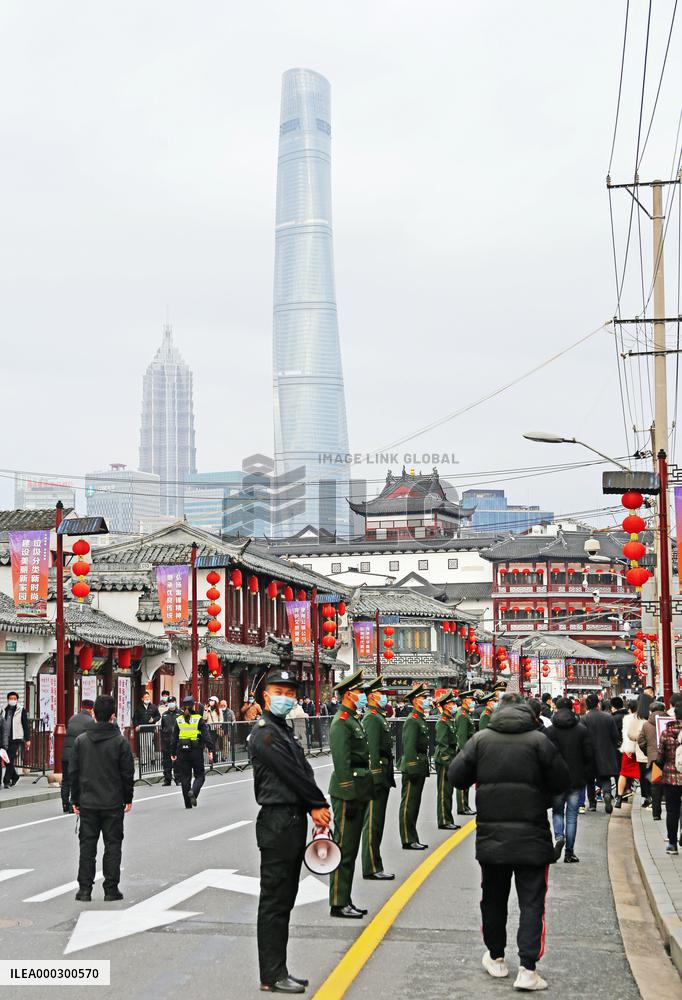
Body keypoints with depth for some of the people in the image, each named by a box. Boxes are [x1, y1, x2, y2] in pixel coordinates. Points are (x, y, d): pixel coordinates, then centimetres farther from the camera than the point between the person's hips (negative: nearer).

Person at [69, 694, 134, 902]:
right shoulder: (120, 741, -8)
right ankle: (111, 890, 5)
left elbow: (73, 772, 3)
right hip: (113, 803, -2)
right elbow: (128, 773, -4)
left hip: (87, 803, 2)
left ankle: (85, 890, 7)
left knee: (87, 846, 8)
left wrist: (75, 799, 11)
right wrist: (128, 798, 8)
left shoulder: (81, 740, -1)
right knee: (112, 846, 5)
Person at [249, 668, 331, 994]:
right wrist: (320, 805, -6)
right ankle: (272, 977, 0)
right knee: (274, 902, -5)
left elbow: (303, 772, 11)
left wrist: (315, 808, -3)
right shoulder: (264, 732, -12)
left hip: (294, 821, 10)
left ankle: (278, 971, 20)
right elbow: (292, 773, -15)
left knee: (284, 900, 13)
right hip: (277, 823, -10)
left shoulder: (284, 730, 17)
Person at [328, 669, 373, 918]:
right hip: (347, 794, -10)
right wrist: (349, 797, -22)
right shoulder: (341, 723, -15)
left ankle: (345, 901, 20)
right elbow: (342, 763, -20)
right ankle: (338, 904, 0)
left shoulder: (353, 720, 17)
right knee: (344, 848, -5)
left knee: (350, 848, 14)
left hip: (358, 792, 10)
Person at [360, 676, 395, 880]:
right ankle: (371, 869, -1)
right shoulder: (371, 718, -15)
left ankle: (374, 867, 18)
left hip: (382, 779, 10)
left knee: (376, 823, 13)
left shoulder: (379, 717, 17)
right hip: (376, 777, -10)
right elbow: (372, 751, -20)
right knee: (373, 823, -5)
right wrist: (376, 778, -23)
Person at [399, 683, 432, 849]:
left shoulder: (421, 720, 17)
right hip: (413, 768, -10)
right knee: (409, 805, -5)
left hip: (419, 769, 10)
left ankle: (412, 839, 18)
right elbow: (409, 747, -19)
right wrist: (412, 769, -22)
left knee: (414, 804, 13)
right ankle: (408, 840, -3)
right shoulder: (412, 721, -14)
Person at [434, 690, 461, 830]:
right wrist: (448, 761, -20)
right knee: (444, 791, -4)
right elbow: (443, 744, -18)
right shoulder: (442, 722, -15)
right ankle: (444, 821, -1)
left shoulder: (450, 720, 15)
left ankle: (448, 820, 19)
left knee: (448, 791, 13)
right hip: (444, 760, -9)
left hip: (450, 759, 9)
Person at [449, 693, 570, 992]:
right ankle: (527, 970, -6)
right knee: (531, 902, 2)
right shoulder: (540, 740, -7)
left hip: (490, 835, 2)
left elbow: (456, 776, -1)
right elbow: (562, 782, -4)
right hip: (531, 836, -2)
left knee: (493, 898, 18)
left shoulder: (480, 740, -2)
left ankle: (496, 958, 30)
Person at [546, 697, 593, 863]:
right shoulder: (582, 730, 0)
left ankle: (559, 837, -12)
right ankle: (569, 852, 8)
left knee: (557, 811, 15)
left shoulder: (549, 731, -6)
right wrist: (586, 776, 8)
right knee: (572, 815, 7)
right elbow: (589, 755, -1)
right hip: (576, 779, 1)